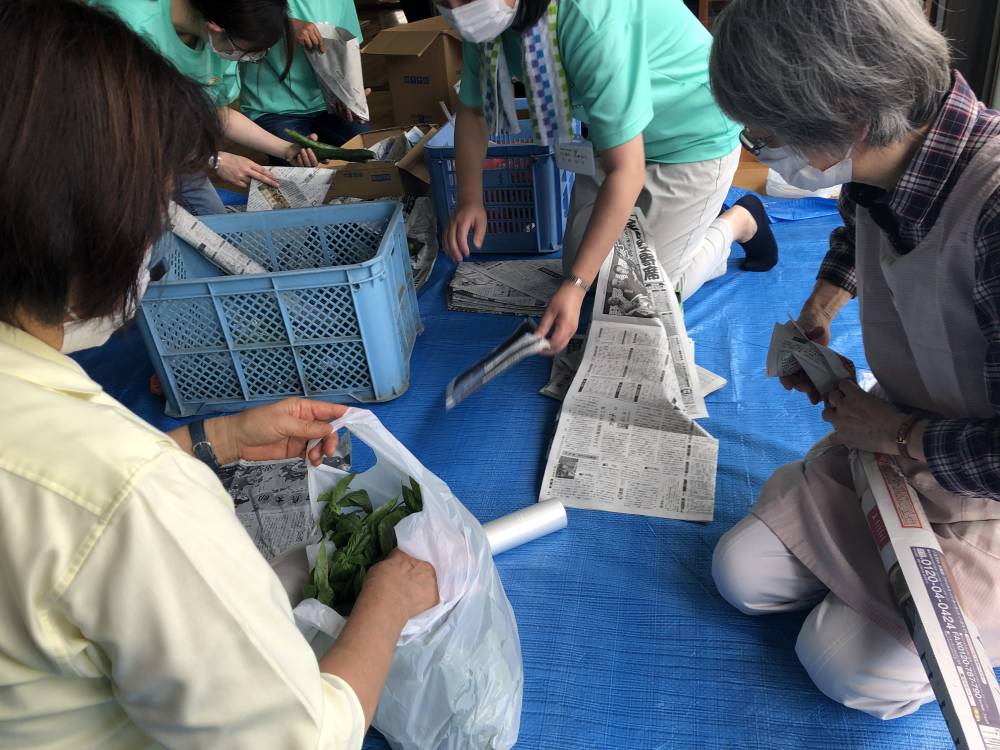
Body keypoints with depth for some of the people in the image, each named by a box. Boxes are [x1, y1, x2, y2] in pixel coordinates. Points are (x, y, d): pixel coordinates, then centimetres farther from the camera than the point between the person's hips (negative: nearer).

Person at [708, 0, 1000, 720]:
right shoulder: (881, 162, -10)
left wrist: (897, 433, -21)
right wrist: (817, 315, 14)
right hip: (886, 444, 7)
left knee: (846, 664, -7)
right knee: (743, 576, 5)